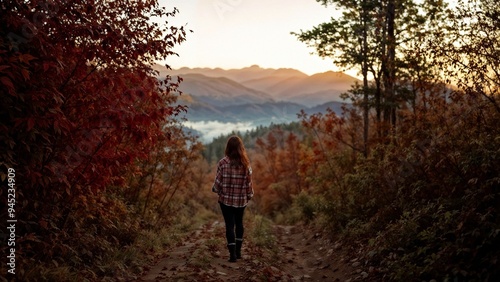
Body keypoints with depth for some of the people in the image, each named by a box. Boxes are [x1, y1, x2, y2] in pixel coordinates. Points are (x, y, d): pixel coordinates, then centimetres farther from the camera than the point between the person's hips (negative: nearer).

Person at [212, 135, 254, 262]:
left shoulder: (223, 163, -12)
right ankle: (238, 251, 24)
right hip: (241, 199, 2)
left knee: (229, 224, 5)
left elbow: (218, 181, -8)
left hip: (226, 199, -2)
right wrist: (249, 195, 13)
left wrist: (215, 190, 12)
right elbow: (249, 183, -2)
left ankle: (232, 253, -1)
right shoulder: (246, 163, -6)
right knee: (239, 223, 19)